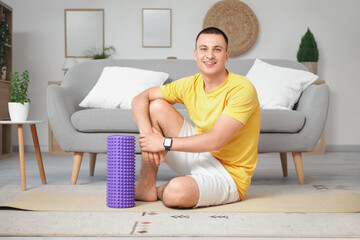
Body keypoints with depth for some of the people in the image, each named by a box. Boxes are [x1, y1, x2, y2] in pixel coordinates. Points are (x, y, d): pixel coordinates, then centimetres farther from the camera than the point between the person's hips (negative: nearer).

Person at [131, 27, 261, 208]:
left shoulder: (241, 89, -20)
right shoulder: (190, 85, -1)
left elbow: (216, 141, -27)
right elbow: (140, 98, 0)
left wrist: (165, 143, -25)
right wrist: (146, 133, -19)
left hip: (228, 174, -6)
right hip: (200, 156, 6)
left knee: (174, 193, -36)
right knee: (156, 106, -6)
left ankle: (160, 191, 5)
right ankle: (147, 186, 0)